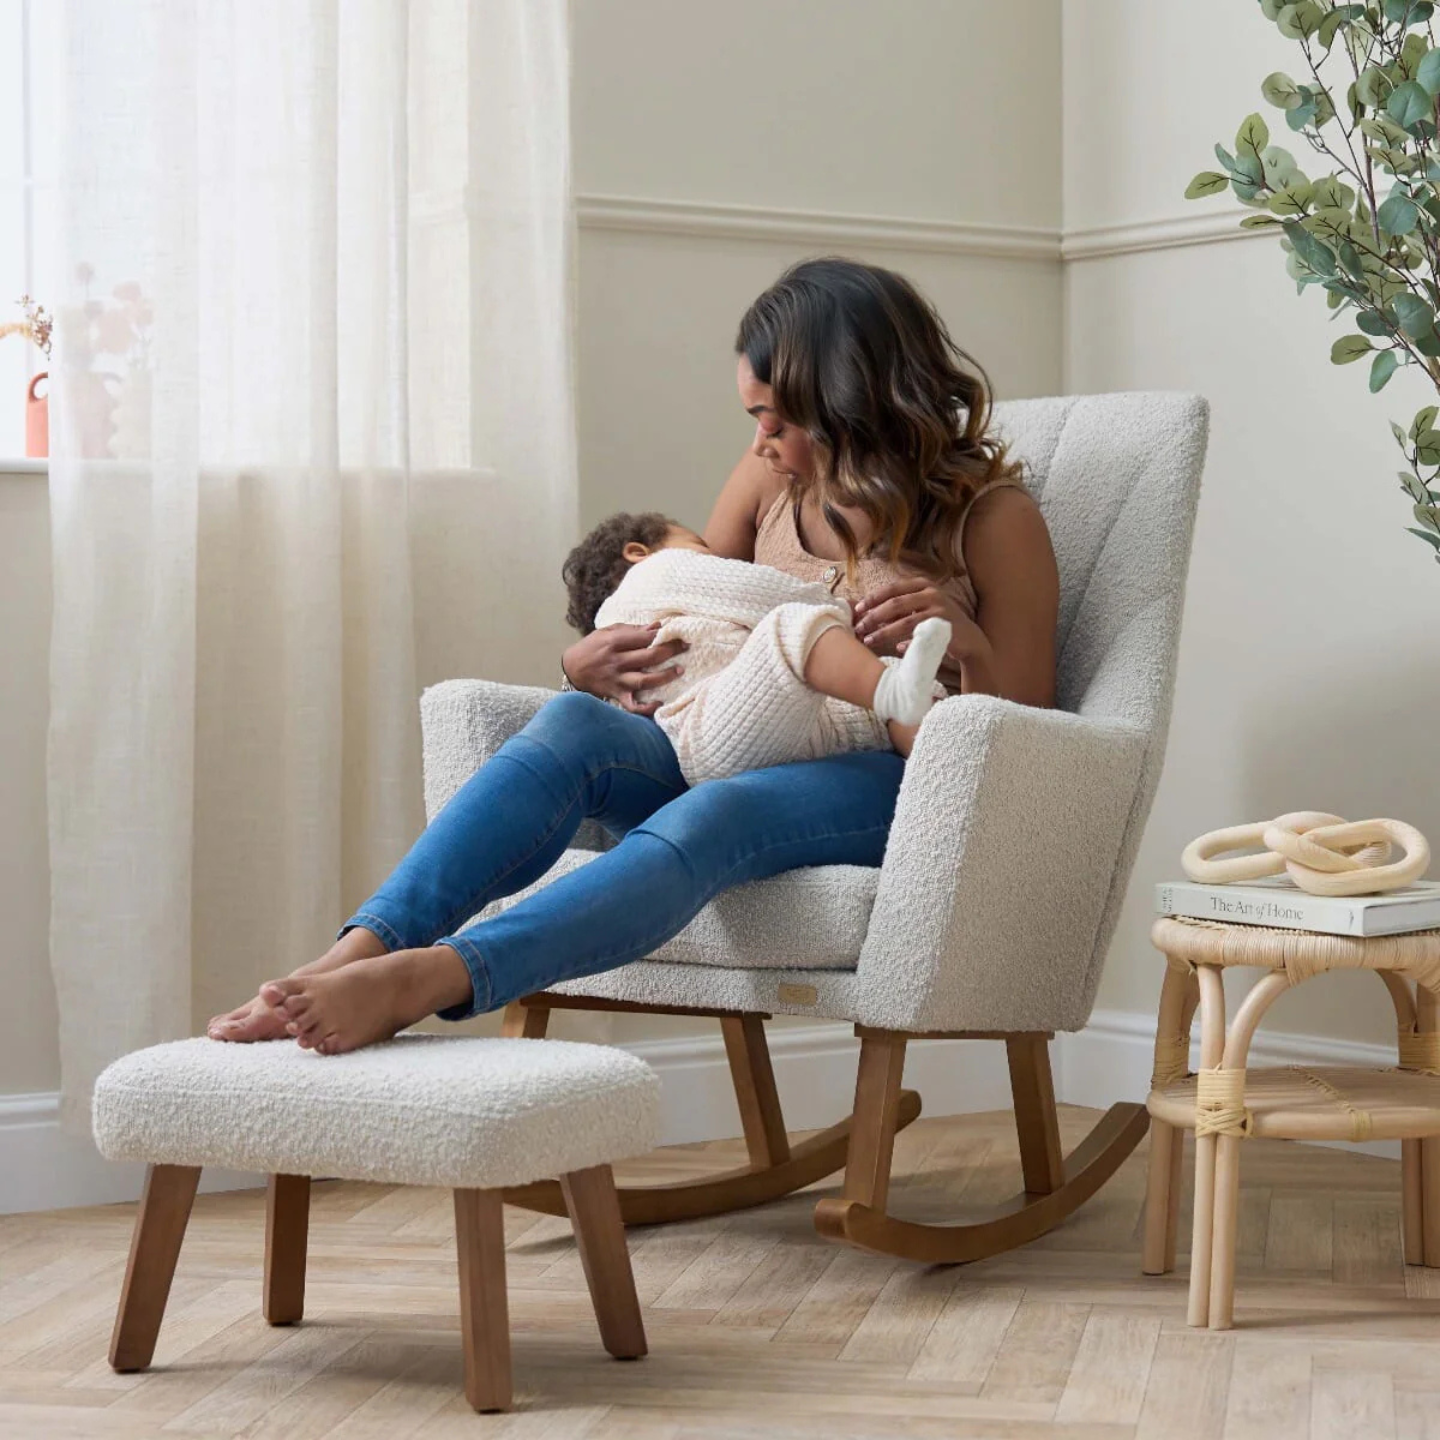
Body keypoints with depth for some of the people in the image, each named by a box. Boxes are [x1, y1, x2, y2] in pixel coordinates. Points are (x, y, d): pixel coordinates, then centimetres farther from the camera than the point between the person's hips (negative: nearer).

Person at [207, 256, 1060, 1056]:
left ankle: (424, 980, -59)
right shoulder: (774, 476, 13)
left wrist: (966, 641, -23)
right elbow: (690, 629, 22)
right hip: (742, 756, 5)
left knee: (713, 814, -38)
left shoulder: (991, 516, -1)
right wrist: (588, 663, -1)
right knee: (572, 725, -27)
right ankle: (359, 952, -45)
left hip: (902, 789, -5)